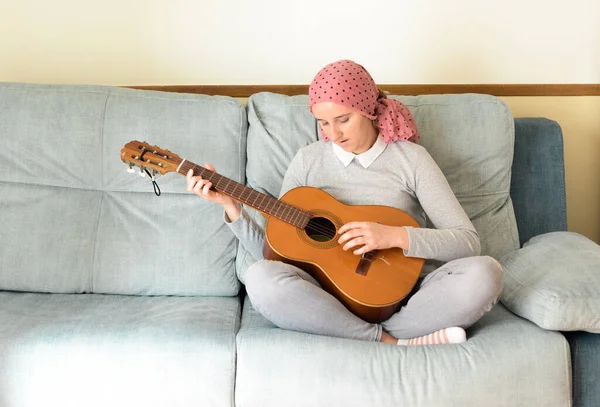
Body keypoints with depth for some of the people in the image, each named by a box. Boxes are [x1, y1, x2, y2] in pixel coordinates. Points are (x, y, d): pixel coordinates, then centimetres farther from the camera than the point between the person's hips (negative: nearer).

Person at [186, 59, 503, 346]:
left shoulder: (410, 159, 1)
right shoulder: (308, 161, 7)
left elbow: (468, 240, -6)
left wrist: (396, 236, -19)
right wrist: (230, 206, -6)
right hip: (330, 296, 1)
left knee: (483, 273, -29)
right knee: (262, 278, -31)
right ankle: (392, 342, -23)